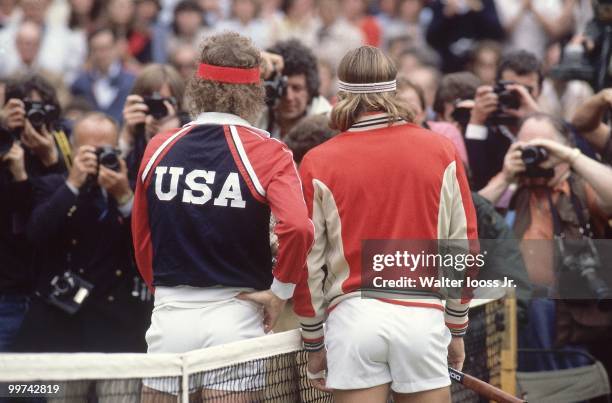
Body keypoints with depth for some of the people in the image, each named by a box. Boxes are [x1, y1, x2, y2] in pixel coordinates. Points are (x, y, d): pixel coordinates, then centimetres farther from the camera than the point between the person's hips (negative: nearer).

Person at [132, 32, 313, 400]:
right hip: (234, 314, -2)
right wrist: (281, 290, -7)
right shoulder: (266, 153, -7)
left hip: (169, 315, 2)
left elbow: (141, 237, 12)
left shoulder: (159, 149, 4)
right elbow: (298, 227, -22)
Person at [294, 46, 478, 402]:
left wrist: (314, 342, 13)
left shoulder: (318, 163, 1)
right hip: (422, 315, 1)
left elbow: (307, 258, 3)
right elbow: (463, 243, 7)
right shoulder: (441, 152, 3)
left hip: (353, 316, -1)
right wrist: (457, 328, 17)